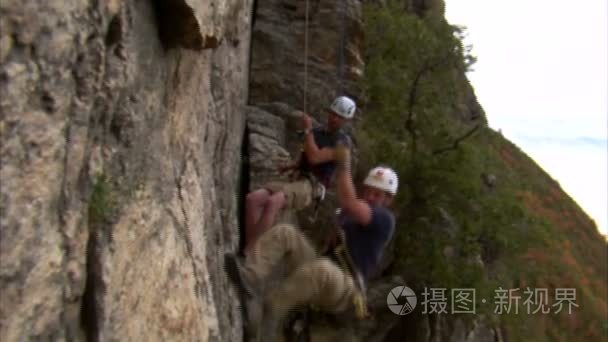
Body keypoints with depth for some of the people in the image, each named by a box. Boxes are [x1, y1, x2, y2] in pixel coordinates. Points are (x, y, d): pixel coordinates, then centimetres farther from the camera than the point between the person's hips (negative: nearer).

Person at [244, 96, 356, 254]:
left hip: (313, 186, -7)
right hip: (298, 181, 7)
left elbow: (315, 158, -15)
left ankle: (245, 254, -32)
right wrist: (288, 166, 8)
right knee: (252, 198, -19)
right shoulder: (316, 132, 21)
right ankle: (251, 250, -20)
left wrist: (307, 130, -8)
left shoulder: (342, 142, -2)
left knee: (273, 202, -36)